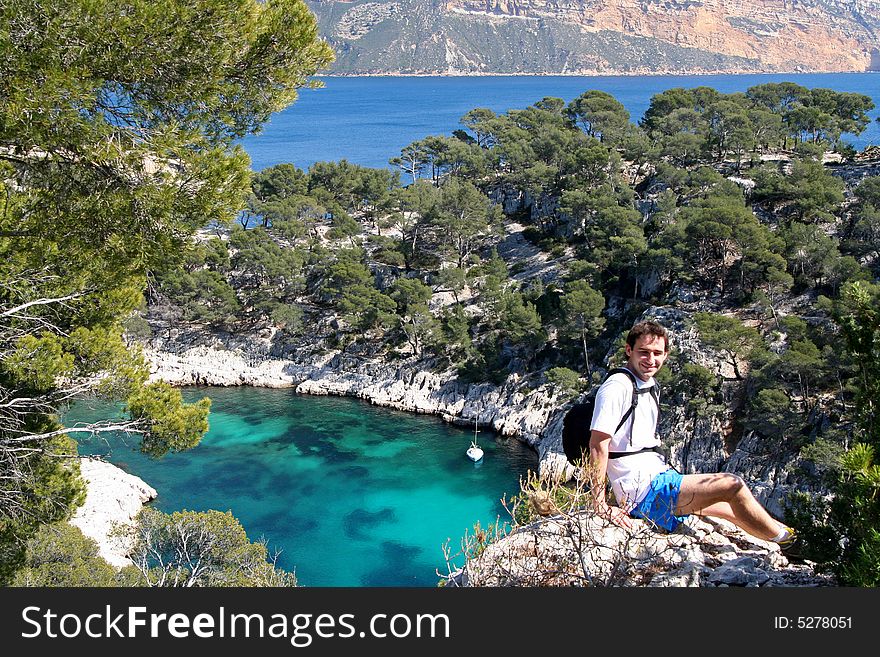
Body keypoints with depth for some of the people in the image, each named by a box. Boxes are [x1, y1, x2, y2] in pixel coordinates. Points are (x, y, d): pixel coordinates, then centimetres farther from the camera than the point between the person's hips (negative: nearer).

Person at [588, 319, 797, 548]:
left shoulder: (650, 385, 14)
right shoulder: (616, 387, -16)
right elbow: (598, 445, -23)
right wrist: (600, 505, -26)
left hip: (657, 478, 10)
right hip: (643, 491, -10)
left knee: (734, 509, 19)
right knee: (732, 485, -10)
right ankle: (780, 536, 13)